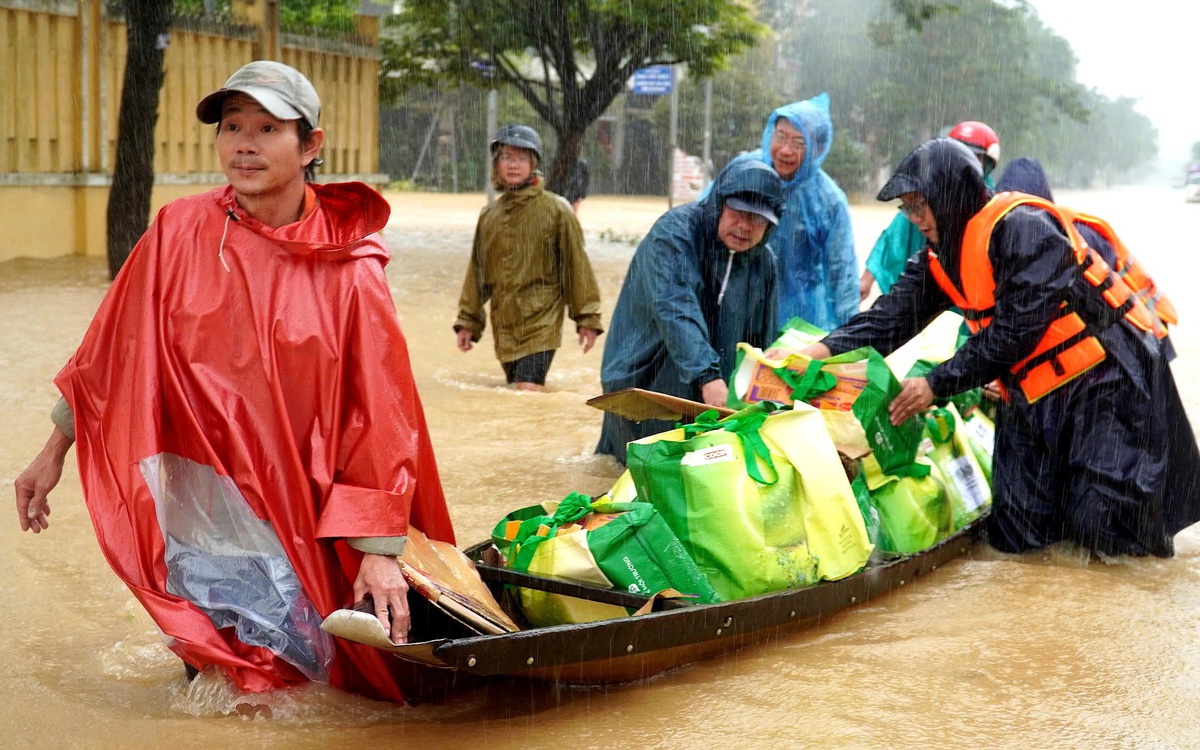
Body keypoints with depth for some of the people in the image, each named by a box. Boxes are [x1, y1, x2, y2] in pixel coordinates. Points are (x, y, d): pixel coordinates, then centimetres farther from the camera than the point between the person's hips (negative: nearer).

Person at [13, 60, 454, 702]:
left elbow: (379, 413, -7)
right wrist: (54, 452, 10)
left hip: (305, 524, -1)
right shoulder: (178, 234, -3)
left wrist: (380, 549, -10)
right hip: (197, 510, 2)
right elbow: (111, 350, 6)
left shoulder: (349, 270, -8)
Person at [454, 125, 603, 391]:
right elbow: (477, 271, 16)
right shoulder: (489, 215, 10)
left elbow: (577, 265, -2)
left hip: (541, 326, -5)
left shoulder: (556, 210, -4)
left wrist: (587, 318, -3)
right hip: (503, 327, 5)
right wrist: (467, 321, 15)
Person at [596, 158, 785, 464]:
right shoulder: (674, 232, -17)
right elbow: (675, 310, -32)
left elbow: (761, 341, 13)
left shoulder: (764, 263, 4)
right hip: (643, 378, -6)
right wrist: (707, 375, -44)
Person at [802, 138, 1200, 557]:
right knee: (1015, 539, 2)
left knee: (1106, 533, -9)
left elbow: (1016, 329, -25)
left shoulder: (1021, 227, -20)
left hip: (1106, 382, -8)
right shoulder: (941, 258, 7)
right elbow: (893, 316, -2)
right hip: (1032, 397, 8)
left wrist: (938, 384, -23)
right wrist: (827, 349, -18)